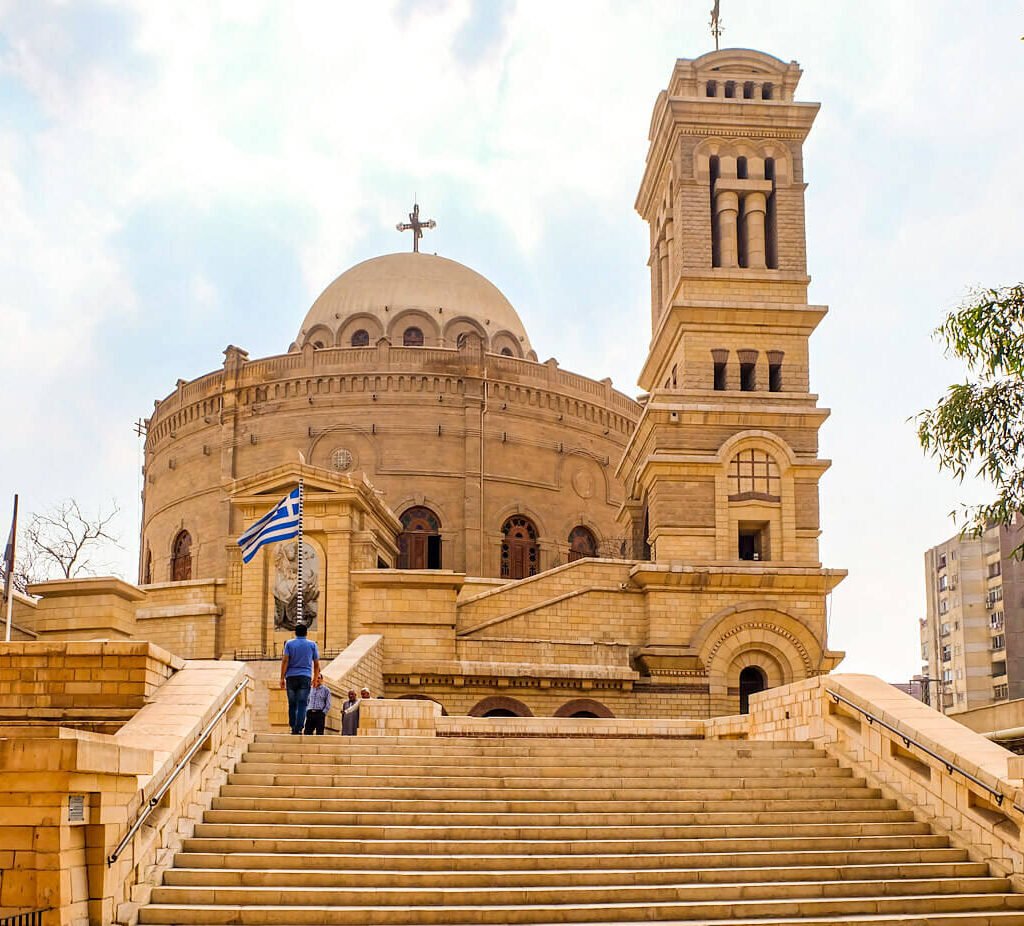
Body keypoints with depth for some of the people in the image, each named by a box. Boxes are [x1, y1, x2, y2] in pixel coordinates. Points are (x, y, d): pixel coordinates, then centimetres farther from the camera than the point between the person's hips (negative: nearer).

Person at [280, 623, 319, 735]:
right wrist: (316, 678, 20)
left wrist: (282, 678, -3)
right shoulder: (312, 645, 8)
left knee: (292, 704, 9)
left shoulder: (289, 644, 5)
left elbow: (285, 661, -4)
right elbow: (316, 663, 10)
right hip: (305, 677, -1)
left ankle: (293, 728, 11)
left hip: (291, 677, 1)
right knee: (302, 704, -4)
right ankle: (299, 729, -13)